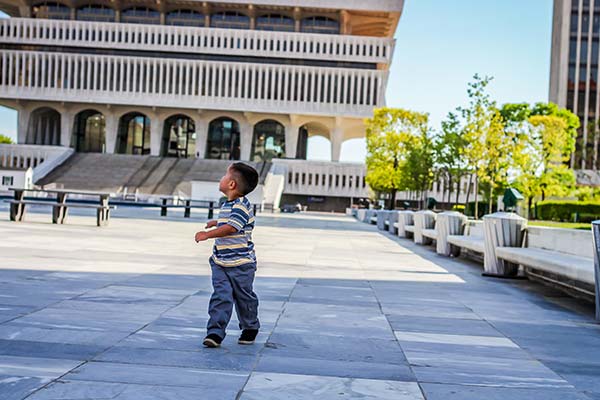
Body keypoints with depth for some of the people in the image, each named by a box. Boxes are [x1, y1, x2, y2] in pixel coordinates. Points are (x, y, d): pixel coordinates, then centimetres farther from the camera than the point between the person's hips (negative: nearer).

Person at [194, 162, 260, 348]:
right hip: (220, 263, 7)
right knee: (221, 296, -3)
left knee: (244, 297, 9)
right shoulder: (227, 205, 11)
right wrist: (216, 222, 42)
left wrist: (208, 234, -32)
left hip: (241, 264, -7)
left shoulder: (241, 206, -18)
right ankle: (215, 332, -6)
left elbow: (230, 228, -31)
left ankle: (250, 328, 29)